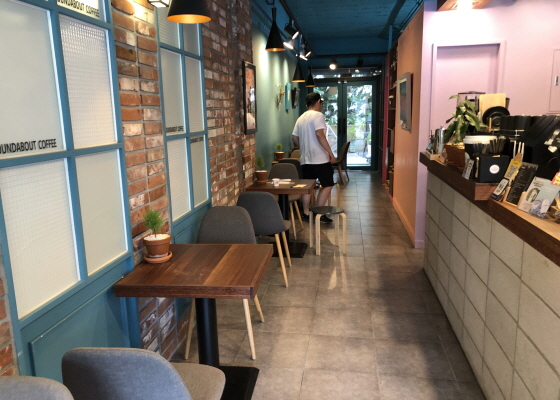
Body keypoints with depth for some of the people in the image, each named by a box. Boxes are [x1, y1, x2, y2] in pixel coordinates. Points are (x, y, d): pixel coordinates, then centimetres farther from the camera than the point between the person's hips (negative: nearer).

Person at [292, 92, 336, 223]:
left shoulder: (301, 118, 14)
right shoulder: (318, 115, -9)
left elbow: (294, 138, 15)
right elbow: (320, 134, -22)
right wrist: (330, 152, -17)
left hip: (305, 159, 8)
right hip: (319, 158, -8)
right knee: (327, 185, 2)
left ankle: (306, 213, 14)